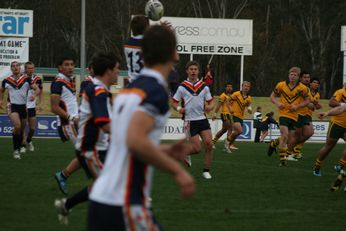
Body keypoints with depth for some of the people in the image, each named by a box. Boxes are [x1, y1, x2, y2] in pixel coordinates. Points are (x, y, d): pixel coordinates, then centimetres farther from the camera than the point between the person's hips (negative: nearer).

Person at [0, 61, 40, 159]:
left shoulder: (27, 79, -3)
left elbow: (37, 89, -3)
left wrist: (34, 95, -24)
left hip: (23, 107, 2)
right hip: (13, 107, -2)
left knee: (21, 130, 11)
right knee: (17, 126, -25)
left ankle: (18, 149, 31)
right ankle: (15, 150, -13)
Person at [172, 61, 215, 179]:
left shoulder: (204, 87, 6)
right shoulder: (182, 87, -2)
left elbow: (211, 102, 12)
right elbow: (174, 102, 5)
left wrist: (209, 107, -10)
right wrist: (178, 108, -16)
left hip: (202, 119, 3)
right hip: (190, 121, -3)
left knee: (209, 144, -10)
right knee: (197, 149, -8)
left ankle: (206, 171, 3)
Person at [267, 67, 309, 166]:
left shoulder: (302, 88, -3)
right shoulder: (281, 85, -3)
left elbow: (306, 101, 6)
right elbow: (272, 96, 8)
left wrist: (297, 106, -11)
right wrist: (277, 103, -12)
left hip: (294, 116, 3)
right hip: (283, 114, -3)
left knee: (291, 141, 7)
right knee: (284, 135, -19)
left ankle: (274, 143, 36)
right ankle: (282, 159, -11)